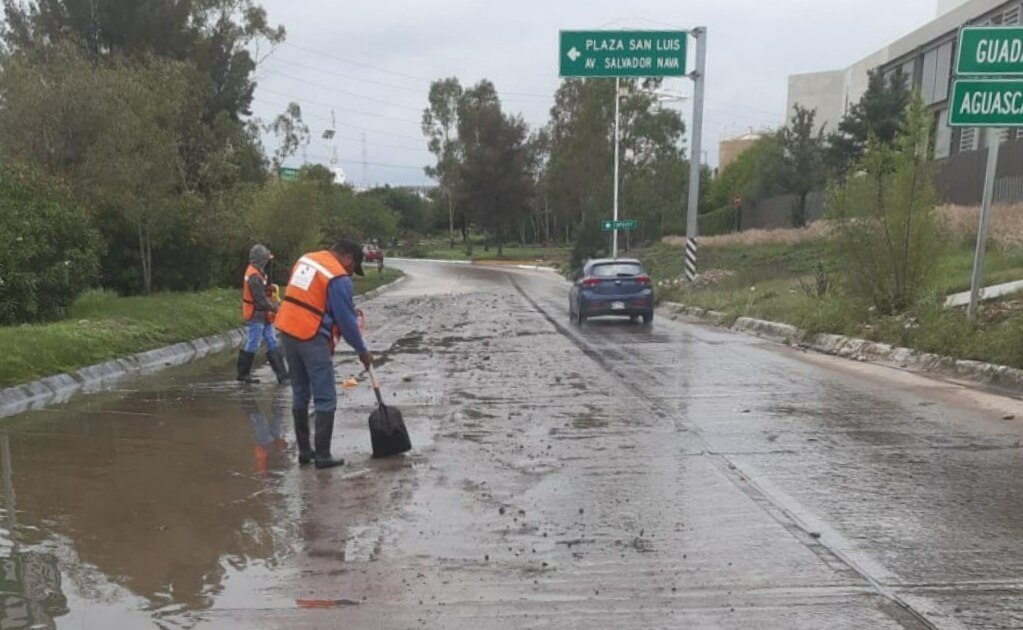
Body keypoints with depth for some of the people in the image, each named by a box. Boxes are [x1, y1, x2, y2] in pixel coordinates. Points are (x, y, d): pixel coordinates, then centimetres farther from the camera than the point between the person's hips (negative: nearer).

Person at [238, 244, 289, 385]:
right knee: (251, 346, 1)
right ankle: (243, 374, 14)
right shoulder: (254, 276, -20)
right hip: (255, 317, -10)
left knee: (272, 344, 8)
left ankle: (282, 375, 9)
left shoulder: (258, 273, 11)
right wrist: (276, 309, -15)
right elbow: (261, 300, -23)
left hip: (263, 317, 10)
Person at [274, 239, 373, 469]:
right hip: (312, 338, -8)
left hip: (287, 330, 8)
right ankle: (322, 455, 1)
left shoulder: (306, 259, 13)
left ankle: (304, 450, 22)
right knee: (325, 399, 0)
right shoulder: (339, 278, -12)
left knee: (300, 394, 16)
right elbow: (346, 320, -10)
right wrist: (362, 351, 3)